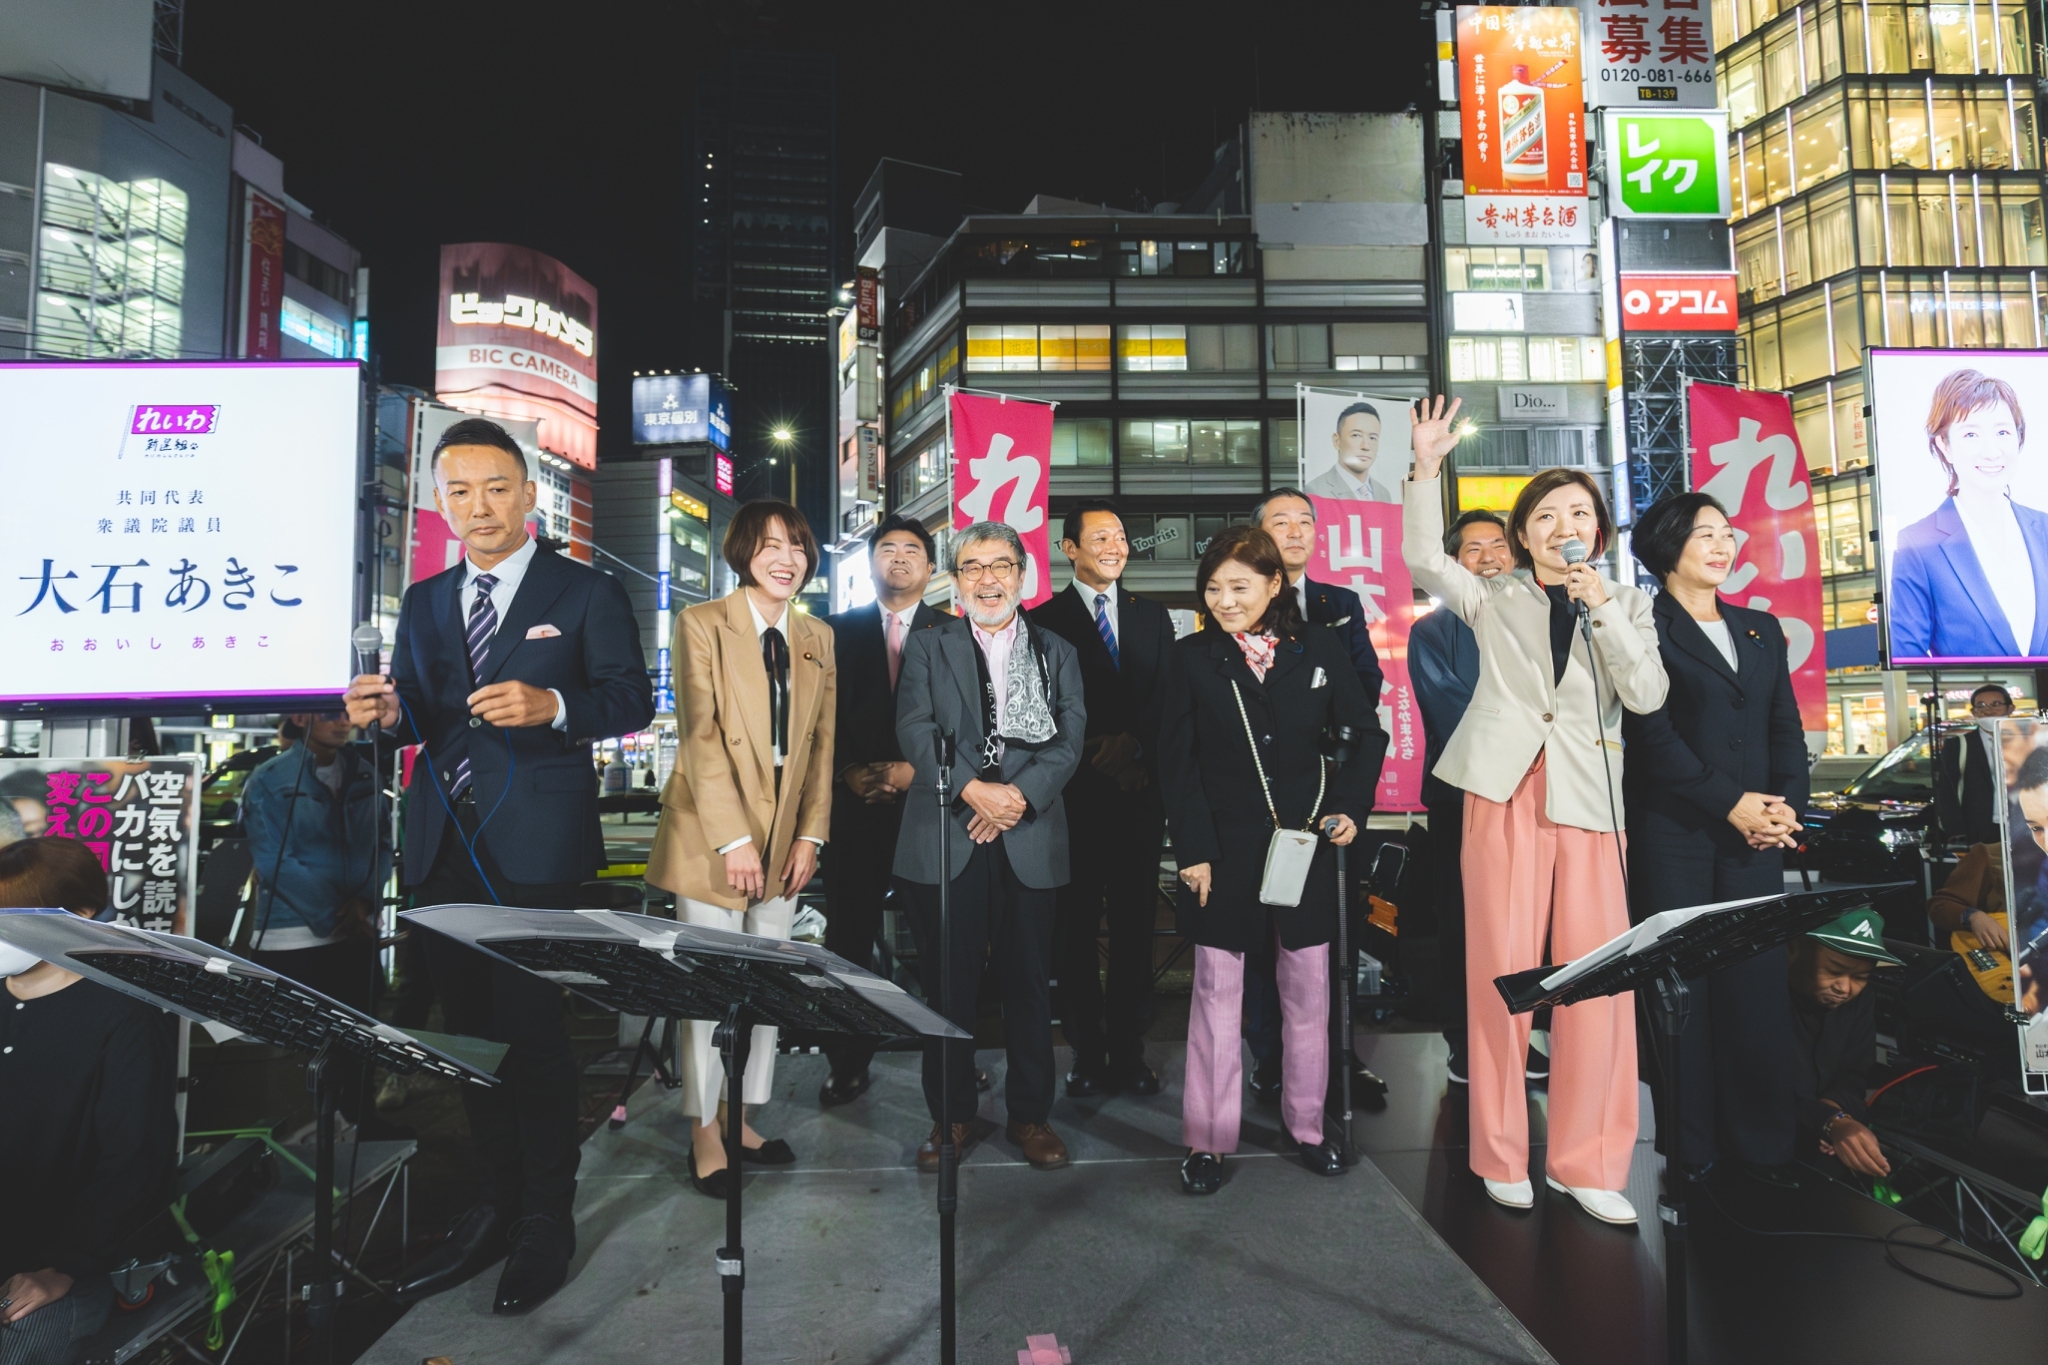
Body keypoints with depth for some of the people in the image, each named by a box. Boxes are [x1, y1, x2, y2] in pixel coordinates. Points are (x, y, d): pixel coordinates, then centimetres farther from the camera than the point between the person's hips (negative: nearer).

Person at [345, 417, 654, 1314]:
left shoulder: (587, 593, 1)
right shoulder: (423, 603, 16)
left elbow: (633, 700, -5)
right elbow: (415, 713, 15)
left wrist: (552, 704, -23)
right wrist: (384, 713, -7)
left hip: (535, 844, -5)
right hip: (443, 843, 5)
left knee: (532, 1029, -1)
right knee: (470, 1027, 12)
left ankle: (545, 1223, 15)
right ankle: (496, 1206, 26)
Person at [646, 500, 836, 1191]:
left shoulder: (817, 637, 8)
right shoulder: (701, 624, -6)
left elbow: (821, 741, 9)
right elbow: (700, 737, -13)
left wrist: (810, 834, 2)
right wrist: (734, 839, -17)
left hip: (784, 839, 5)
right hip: (711, 834, -5)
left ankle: (744, 1116, 26)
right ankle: (705, 1130, 19)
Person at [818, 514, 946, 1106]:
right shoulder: (840, 630, 12)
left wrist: (915, 769, -10)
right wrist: (848, 770, -6)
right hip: (856, 798, 2)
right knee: (849, 933, 4)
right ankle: (849, 1063, 15)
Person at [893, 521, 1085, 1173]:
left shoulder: (1057, 653, 13)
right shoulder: (927, 647, 10)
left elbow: (1069, 738, 1)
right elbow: (915, 730, -4)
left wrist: (1020, 794, -14)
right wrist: (972, 790, -17)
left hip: (1030, 840, 1)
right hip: (944, 838, 0)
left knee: (1028, 980, 7)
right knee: (948, 982, 6)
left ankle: (1030, 1113, 23)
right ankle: (951, 1114, 21)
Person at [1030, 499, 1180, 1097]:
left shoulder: (1154, 618, 15)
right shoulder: (1043, 620, 3)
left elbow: (1168, 700, 9)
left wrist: (1135, 743, -6)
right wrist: (1095, 752, -9)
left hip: (1139, 789, 3)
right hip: (1075, 795, -3)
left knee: (1135, 923, 6)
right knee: (1074, 925, 3)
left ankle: (1129, 1051, 17)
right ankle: (1087, 1053, 15)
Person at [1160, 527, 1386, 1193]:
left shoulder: (1318, 649, 1)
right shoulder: (1193, 658, -2)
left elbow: (1366, 732, 8)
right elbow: (1177, 763, -4)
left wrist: (1349, 807, -5)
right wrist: (1193, 849, -10)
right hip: (1225, 850, -1)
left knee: (1308, 990, 12)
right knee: (1217, 991, 5)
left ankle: (1306, 1124, 30)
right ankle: (1207, 1140, 18)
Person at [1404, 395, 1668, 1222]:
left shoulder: (1627, 606, 16)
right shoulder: (1494, 599, 14)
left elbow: (1647, 695, 2)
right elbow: (1423, 559, 3)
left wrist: (1603, 607, -6)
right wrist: (1427, 467, -5)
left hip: (1587, 799, 2)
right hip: (1504, 790, -1)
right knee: (1502, 971, -1)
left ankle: (1586, 1162, 12)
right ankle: (1502, 1156, 13)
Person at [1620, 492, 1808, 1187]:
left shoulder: (1762, 629, 18)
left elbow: (1787, 730, 15)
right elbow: (1651, 735, -9)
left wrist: (1788, 806, -1)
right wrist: (1730, 804, -13)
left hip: (1755, 838, 5)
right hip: (1673, 836, -5)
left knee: (1756, 986, 4)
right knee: (1682, 990, 0)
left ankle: (1764, 1149, 15)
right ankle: (1691, 1150, 11)